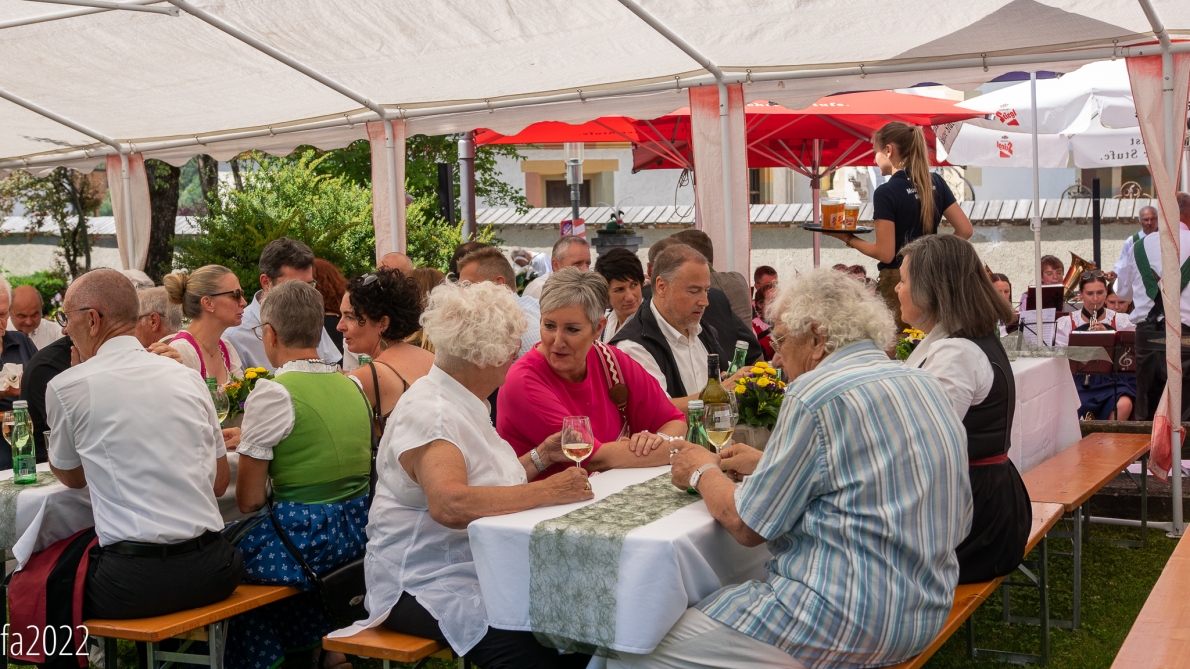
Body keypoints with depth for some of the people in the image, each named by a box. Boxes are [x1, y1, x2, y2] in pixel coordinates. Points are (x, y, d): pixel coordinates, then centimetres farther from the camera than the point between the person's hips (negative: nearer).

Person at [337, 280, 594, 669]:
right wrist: (547, 491, -29)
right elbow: (449, 505, -33)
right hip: (424, 585, -9)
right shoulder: (431, 414, -16)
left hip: (479, 572, 9)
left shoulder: (462, 403, 14)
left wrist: (539, 457, 10)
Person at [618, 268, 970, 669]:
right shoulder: (925, 385, 10)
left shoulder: (817, 393, -15)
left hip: (843, 626, -10)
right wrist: (768, 464, 20)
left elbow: (747, 527, -11)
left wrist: (703, 473, 8)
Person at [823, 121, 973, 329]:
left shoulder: (886, 192, -13)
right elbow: (965, 230, 7)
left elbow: (885, 253, -16)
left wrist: (848, 238, -5)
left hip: (898, 282, -7)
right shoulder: (936, 183, 6)